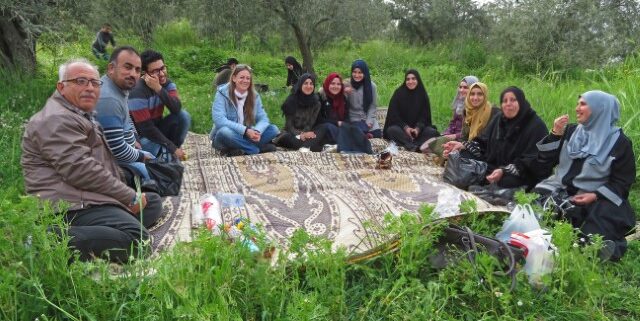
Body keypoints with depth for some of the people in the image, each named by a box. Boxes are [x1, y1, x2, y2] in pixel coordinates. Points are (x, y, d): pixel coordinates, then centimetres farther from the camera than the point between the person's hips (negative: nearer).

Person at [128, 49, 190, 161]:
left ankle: (172, 152, -4)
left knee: (183, 115, -16)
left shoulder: (167, 83, -6)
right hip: (142, 136, -6)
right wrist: (172, 148, -25)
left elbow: (177, 109, -23)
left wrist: (159, 89, -36)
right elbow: (146, 128, -27)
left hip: (157, 129, 6)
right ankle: (170, 154, -2)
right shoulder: (138, 92, -26)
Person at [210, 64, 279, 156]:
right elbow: (219, 120, -24)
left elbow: (263, 118, -2)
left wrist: (257, 131, -27)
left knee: (273, 129, -13)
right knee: (225, 132, -38)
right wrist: (245, 130, -33)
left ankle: (238, 150, -26)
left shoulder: (254, 95, 1)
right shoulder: (222, 94, -12)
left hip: (247, 137, 4)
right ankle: (260, 148, -25)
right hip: (227, 137, -4)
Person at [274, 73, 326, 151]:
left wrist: (304, 134, -26)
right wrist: (300, 135, -30)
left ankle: (305, 148, -53)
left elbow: (311, 123, -3)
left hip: (307, 133, 2)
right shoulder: (291, 100, -5)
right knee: (286, 137, -35)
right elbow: (289, 125, -9)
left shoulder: (316, 101, 2)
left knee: (321, 130, -28)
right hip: (292, 133, -2)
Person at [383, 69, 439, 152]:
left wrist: (418, 128, -21)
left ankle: (409, 146, -44)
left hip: (418, 127, 2)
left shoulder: (423, 95, 3)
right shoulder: (398, 93, -3)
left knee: (432, 132, -25)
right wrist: (405, 127, -22)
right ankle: (414, 146, -48)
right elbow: (393, 114, -7)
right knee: (392, 130, -33)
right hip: (400, 126, -2)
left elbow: (425, 116, 0)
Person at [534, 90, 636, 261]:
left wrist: (595, 196, -17)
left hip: (594, 200, -3)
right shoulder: (571, 131, 13)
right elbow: (544, 162, 8)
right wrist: (555, 134, -3)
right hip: (560, 189, 4)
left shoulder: (620, 143, 0)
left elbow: (623, 182, -1)